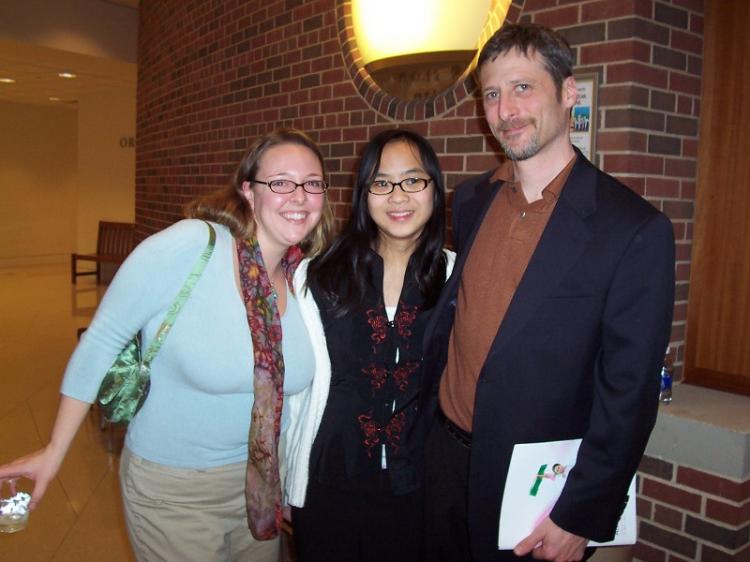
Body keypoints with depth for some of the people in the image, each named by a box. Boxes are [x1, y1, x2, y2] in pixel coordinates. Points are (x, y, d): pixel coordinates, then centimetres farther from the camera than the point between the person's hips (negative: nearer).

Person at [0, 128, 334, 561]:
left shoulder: (307, 280, -6)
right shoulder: (187, 246, -23)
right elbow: (101, 342, -16)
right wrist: (55, 452, -10)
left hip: (263, 481, 5)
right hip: (173, 492, -5)